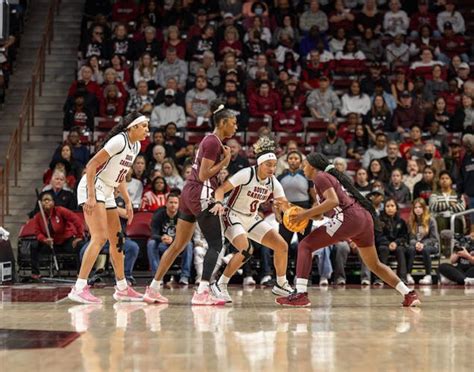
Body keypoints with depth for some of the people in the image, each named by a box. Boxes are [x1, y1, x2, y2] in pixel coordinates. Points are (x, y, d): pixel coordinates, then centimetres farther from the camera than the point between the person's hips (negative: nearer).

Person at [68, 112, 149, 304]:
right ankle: (79, 288, -22)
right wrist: (91, 197, -25)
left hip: (107, 193, 10)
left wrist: (127, 201, 16)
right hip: (92, 188, -10)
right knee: (100, 238, -20)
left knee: (117, 239, 13)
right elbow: (91, 165, -20)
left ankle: (122, 288, 24)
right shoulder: (119, 141, -18)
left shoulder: (136, 146, 10)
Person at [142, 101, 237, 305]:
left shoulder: (211, 140, 18)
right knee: (215, 244, -7)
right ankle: (202, 293, -13)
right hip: (201, 195, -10)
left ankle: (153, 289, 12)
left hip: (189, 193, 10)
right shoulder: (213, 142, -11)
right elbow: (203, 175, -16)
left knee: (178, 245, 11)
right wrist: (225, 161, -9)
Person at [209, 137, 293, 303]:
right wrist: (219, 202, -45)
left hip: (252, 219, 7)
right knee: (246, 250, -29)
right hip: (233, 216, -7)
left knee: (282, 246, 0)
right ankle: (220, 284, -13)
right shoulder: (247, 174, -21)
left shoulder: (273, 182, -4)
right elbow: (221, 189, -25)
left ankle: (281, 284, 20)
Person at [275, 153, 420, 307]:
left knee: (305, 246, -4)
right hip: (366, 217, 9)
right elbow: (318, 215, 31)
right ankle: (409, 294, 17)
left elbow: (333, 201, -15)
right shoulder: (331, 176, 30)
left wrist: (305, 214, -12)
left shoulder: (320, 177, 3)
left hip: (349, 217, -9)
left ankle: (300, 294, -15)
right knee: (374, 264, 22)